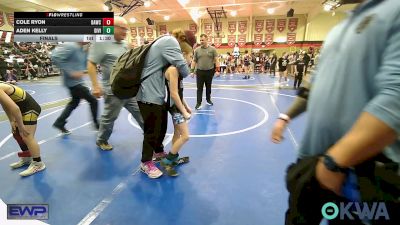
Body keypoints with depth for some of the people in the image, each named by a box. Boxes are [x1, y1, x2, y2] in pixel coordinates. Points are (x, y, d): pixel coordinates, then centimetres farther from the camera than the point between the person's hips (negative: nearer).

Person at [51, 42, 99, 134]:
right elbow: (55, 57, -25)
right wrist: (70, 72, -24)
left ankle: (59, 122, 34)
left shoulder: (82, 48, 9)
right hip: (74, 82, -9)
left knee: (74, 103, 21)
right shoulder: (70, 46, -18)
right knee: (93, 101, -3)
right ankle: (97, 124, 13)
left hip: (78, 81, 9)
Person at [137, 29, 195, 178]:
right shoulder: (170, 41, -15)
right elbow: (184, 70, -23)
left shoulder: (166, 41, 18)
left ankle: (159, 152, 40)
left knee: (162, 125, 20)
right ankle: (146, 163, 19)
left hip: (157, 93, 10)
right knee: (152, 129, 1)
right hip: (149, 94, -10)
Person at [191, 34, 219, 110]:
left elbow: (216, 60, -1)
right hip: (199, 71, 0)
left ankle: (208, 100, 30)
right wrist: (192, 70, 0)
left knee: (208, 87, 13)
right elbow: (194, 61, 6)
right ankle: (198, 103, 3)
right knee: (199, 88, -1)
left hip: (209, 71, 0)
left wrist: (217, 70, -8)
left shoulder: (212, 49, -1)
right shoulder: (197, 50, 3)